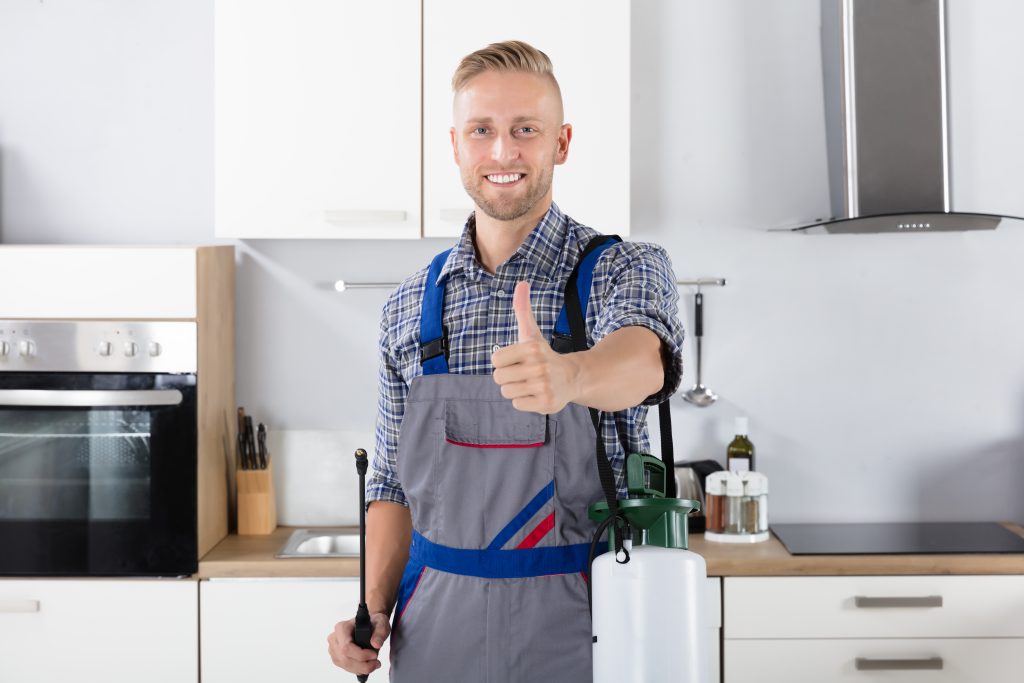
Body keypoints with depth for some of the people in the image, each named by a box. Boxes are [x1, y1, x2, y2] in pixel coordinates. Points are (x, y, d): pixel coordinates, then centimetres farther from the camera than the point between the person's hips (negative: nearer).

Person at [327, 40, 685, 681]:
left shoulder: (626, 268, -8)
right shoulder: (409, 306, 3)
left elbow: (641, 354, -31)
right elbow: (395, 481, 10)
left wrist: (569, 374, -52)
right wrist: (374, 609, -3)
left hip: (576, 626, -3)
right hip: (433, 627, 3)